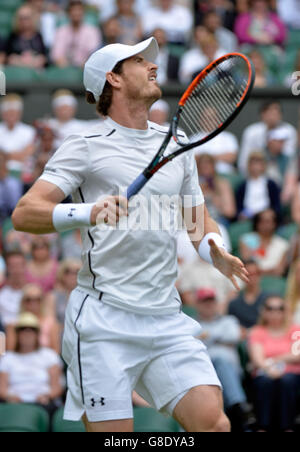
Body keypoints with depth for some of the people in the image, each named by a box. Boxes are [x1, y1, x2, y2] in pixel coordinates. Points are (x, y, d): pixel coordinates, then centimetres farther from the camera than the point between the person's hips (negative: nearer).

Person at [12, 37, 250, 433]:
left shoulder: (176, 146, 17)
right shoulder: (86, 147, 0)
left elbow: (200, 221, 26)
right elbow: (24, 214, -11)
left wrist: (217, 255, 2)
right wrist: (90, 213, -28)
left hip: (167, 320, 5)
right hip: (103, 321, -5)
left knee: (213, 422, -12)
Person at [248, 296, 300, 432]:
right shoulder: (258, 332, 13)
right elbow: (257, 358, -4)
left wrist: (275, 360, -10)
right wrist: (268, 368, -25)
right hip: (265, 374, 0)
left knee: (287, 380, -35)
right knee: (265, 381, -35)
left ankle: (287, 427, -34)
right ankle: (263, 427, -38)